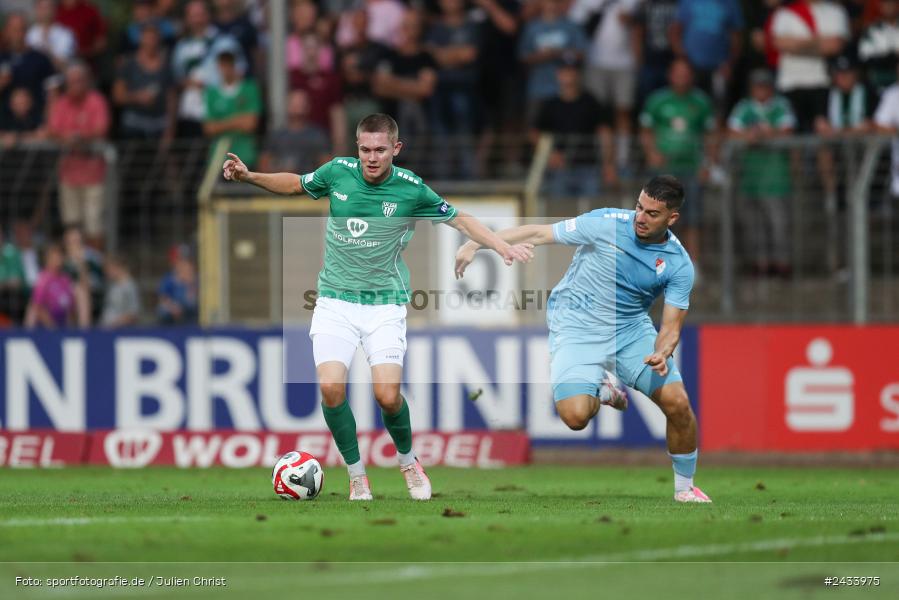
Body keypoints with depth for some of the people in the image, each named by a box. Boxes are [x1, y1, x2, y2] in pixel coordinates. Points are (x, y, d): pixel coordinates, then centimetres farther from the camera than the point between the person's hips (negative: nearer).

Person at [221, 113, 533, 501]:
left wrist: (502, 247, -8)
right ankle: (356, 474, 2)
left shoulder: (411, 188, -8)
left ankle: (408, 461, 17)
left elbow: (460, 220, 4)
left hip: (385, 303, -2)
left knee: (387, 395, -15)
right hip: (335, 300, 2)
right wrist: (249, 177, 4)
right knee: (331, 387, -17)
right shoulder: (338, 172, -3)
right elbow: (295, 184, 16)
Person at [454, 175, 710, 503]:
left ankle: (684, 488, 11)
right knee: (575, 415, -24)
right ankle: (599, 392, 16)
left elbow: (671, 326, -9)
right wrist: (476, 243, -16)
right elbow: (539, 233, -11)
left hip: (631, 328, 2)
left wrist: (661, 354, -33)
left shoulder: (679, 264, -11)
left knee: (677, 402, -13)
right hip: (576, 327, -2)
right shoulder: (606, 223, -17)